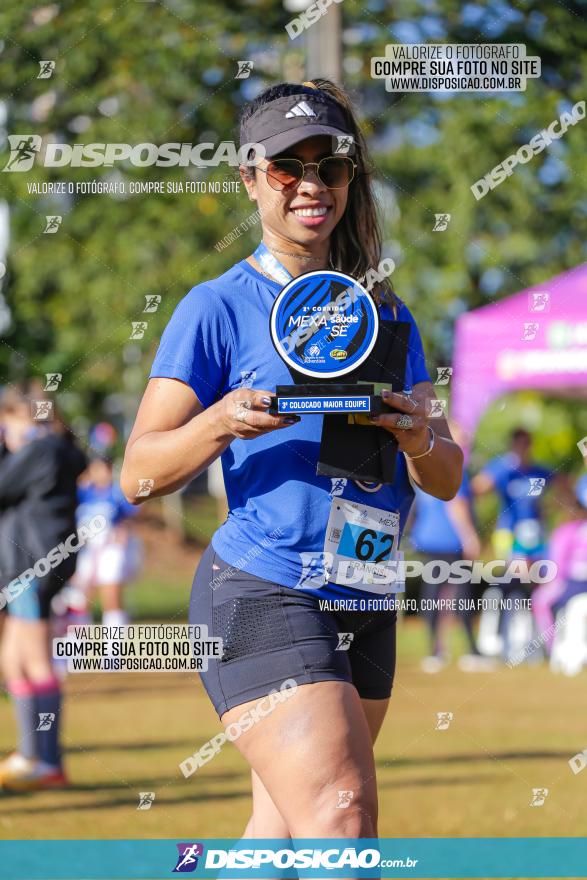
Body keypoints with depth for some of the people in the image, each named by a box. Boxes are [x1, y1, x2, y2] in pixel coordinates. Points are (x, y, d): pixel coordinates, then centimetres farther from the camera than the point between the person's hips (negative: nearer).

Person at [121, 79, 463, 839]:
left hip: (366, 607, 6)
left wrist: (417, 438, -13)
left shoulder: (387, 315, 14)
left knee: (284, 836, 10)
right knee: (341, 829, -19)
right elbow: (139, 475, -7)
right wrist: (224, 422, -25)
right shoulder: (218, 307, -3)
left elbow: (447, 480, 10)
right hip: (262, 596, -6)